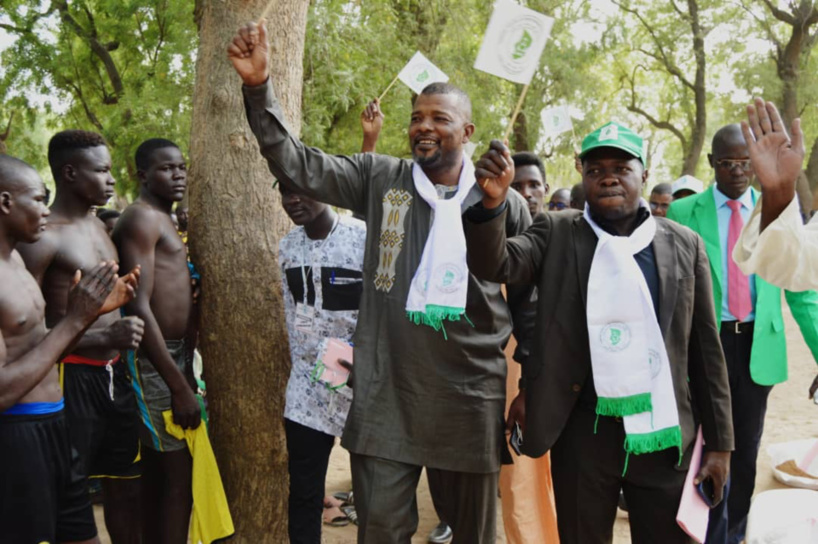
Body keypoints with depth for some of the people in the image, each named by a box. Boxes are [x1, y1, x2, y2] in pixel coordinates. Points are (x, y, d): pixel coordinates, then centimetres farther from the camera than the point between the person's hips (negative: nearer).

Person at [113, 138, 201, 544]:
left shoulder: (163, 220, 18)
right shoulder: (142, 218, -13)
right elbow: (139, 309, -21)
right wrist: (180, 386, -22)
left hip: (173, 354, 10)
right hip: (154, 361, -10)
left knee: (158, 475, 15)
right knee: (179, 478, -6)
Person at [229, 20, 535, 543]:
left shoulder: (504, 202, 2)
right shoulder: (379, 178, 2)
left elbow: (529, 299, 8)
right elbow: (297, 163, -6)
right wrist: (260, 86, -18)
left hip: (471, 397, 0)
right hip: (385, 395, 0)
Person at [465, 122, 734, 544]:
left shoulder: (685, 245, 2)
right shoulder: (556, 234, 1)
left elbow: (704, 347, 4)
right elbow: (494, 264, -15)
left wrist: (719, 441, 5)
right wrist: (493, 201, -34)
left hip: (663, 435, 1)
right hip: (582, 433, 0)